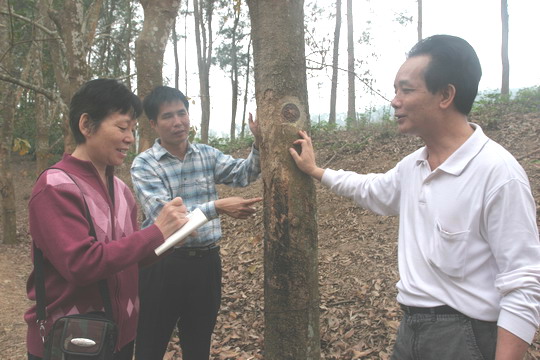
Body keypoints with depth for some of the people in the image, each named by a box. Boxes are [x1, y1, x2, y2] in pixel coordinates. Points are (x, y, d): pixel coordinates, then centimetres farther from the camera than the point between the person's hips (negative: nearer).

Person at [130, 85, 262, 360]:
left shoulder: (207, 155, 6)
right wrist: (217, 207, -29)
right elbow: (163, 215, -21)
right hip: (164, 264, -4)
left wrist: (259, 143, -24)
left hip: (206, 261, 4)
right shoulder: (144, 164, -8)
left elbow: (244, 174, -7)